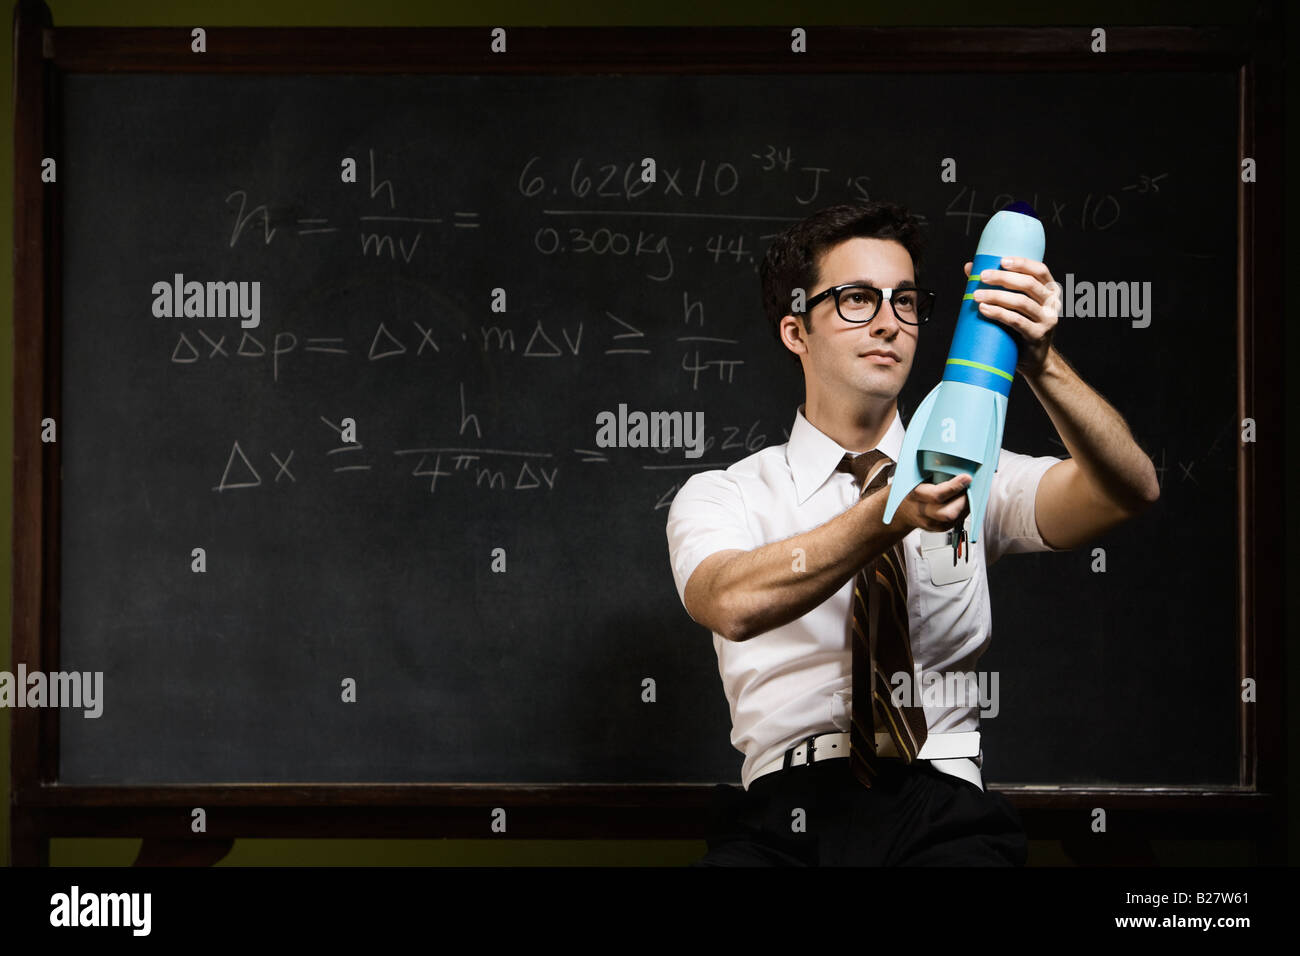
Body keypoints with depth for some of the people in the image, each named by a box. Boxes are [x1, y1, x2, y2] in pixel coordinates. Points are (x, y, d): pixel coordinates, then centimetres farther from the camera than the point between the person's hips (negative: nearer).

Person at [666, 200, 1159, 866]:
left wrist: (1040, 362, -20)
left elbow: (1129, 491, -4)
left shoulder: (969, 479, 14)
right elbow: (733, 604, -15)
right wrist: (894, 515, -27)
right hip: (783, 816, -1)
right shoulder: (722, 497, 9)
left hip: (943, 815, 1)